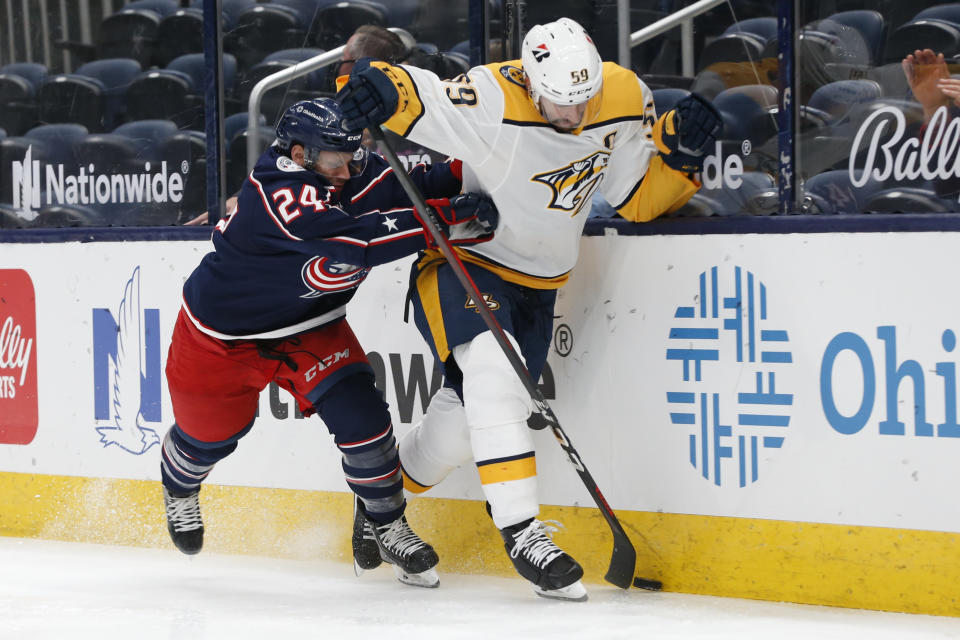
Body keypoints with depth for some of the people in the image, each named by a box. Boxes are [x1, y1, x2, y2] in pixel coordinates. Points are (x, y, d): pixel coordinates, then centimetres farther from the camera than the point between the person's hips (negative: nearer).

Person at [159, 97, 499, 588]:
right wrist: (451, 219, -49)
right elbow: (357, 239, -47)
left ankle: (387, 526, 4)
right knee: (209, 434, 15)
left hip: (309, 327, 5)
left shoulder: (356, 175, -15)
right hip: (222, 331, -5)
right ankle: (179, 484, 52)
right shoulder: (276, 194, -37)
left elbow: (415, 188, -7)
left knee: (361, 418, -14)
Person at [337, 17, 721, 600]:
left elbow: (640, 200, -2)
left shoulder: (625, 100, -11)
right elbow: (411, 97, -28)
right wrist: (377, 86, -52)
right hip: (459, 259, -6)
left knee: (465, 422, 12)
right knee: (493, 372, -31)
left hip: (536, 281, 6)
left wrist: (681, 148, -19)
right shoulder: (493, 101, -27)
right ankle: (522, 532, -31)